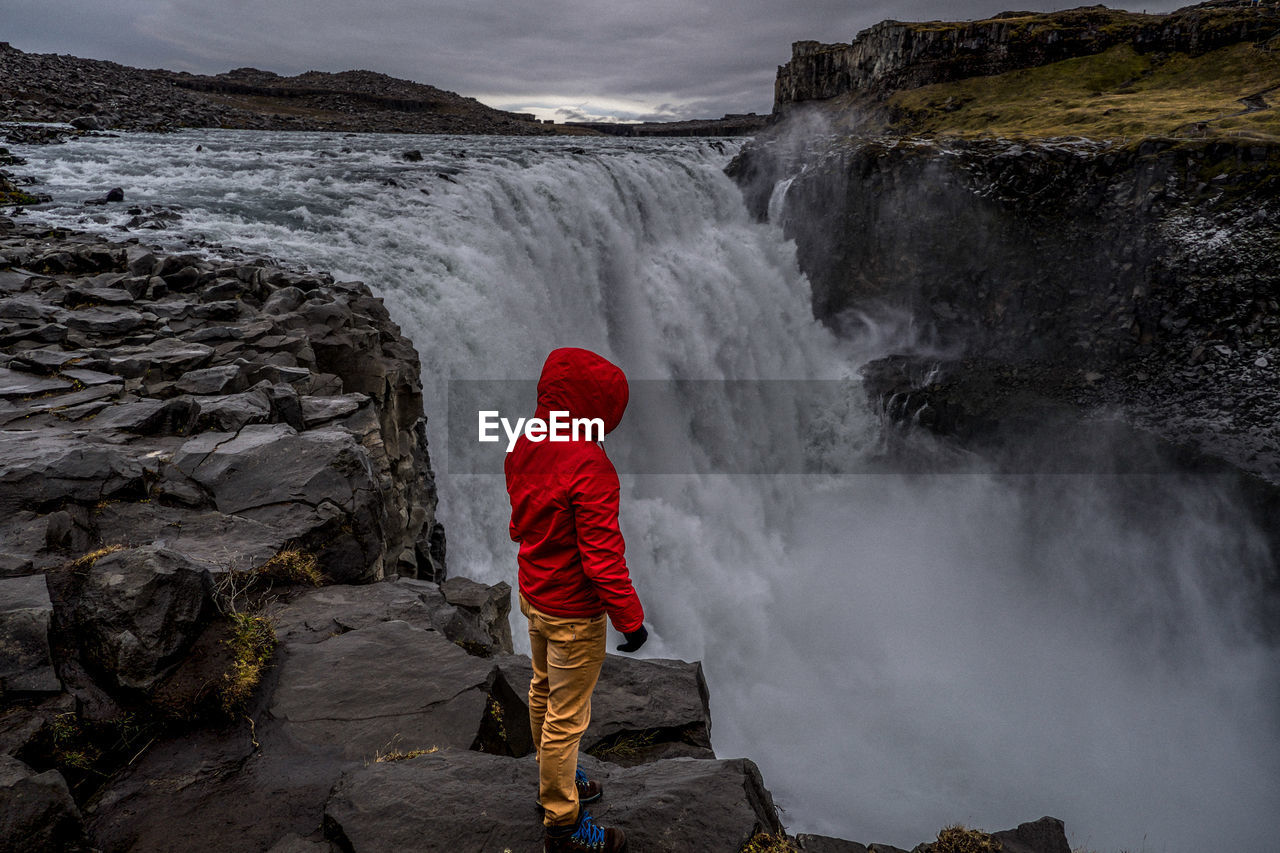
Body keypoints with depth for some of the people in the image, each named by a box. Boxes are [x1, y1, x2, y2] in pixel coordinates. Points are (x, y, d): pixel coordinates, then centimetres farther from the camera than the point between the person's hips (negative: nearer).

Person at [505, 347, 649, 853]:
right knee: (566, 717, 6)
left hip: (533, 594, 9)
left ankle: (554, 781, 46)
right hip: (574, 611, -9)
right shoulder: (589, 465, -29)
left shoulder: (523, 446, -3)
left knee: (543, 692, 25)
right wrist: (630, 618, -17)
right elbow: (602, 555, -27)